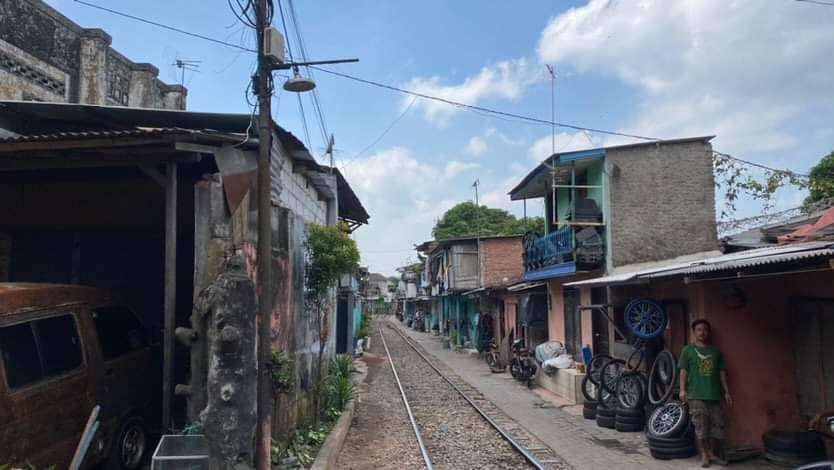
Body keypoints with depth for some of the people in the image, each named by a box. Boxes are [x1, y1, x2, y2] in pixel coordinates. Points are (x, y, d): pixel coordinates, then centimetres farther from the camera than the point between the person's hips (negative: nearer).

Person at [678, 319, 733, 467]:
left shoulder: (716, 351, 13)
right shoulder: (687, 350, 4)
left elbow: (722, 372, 16)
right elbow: (683, 371, 0)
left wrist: (726, 392, 12)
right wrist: (682, 390, -9)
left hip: (714, 394, 3)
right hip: (696, 395, -3)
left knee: (718, 426, 5)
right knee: (701, 427, -1)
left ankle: (712, 453, 22)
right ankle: (704, 455, 12)